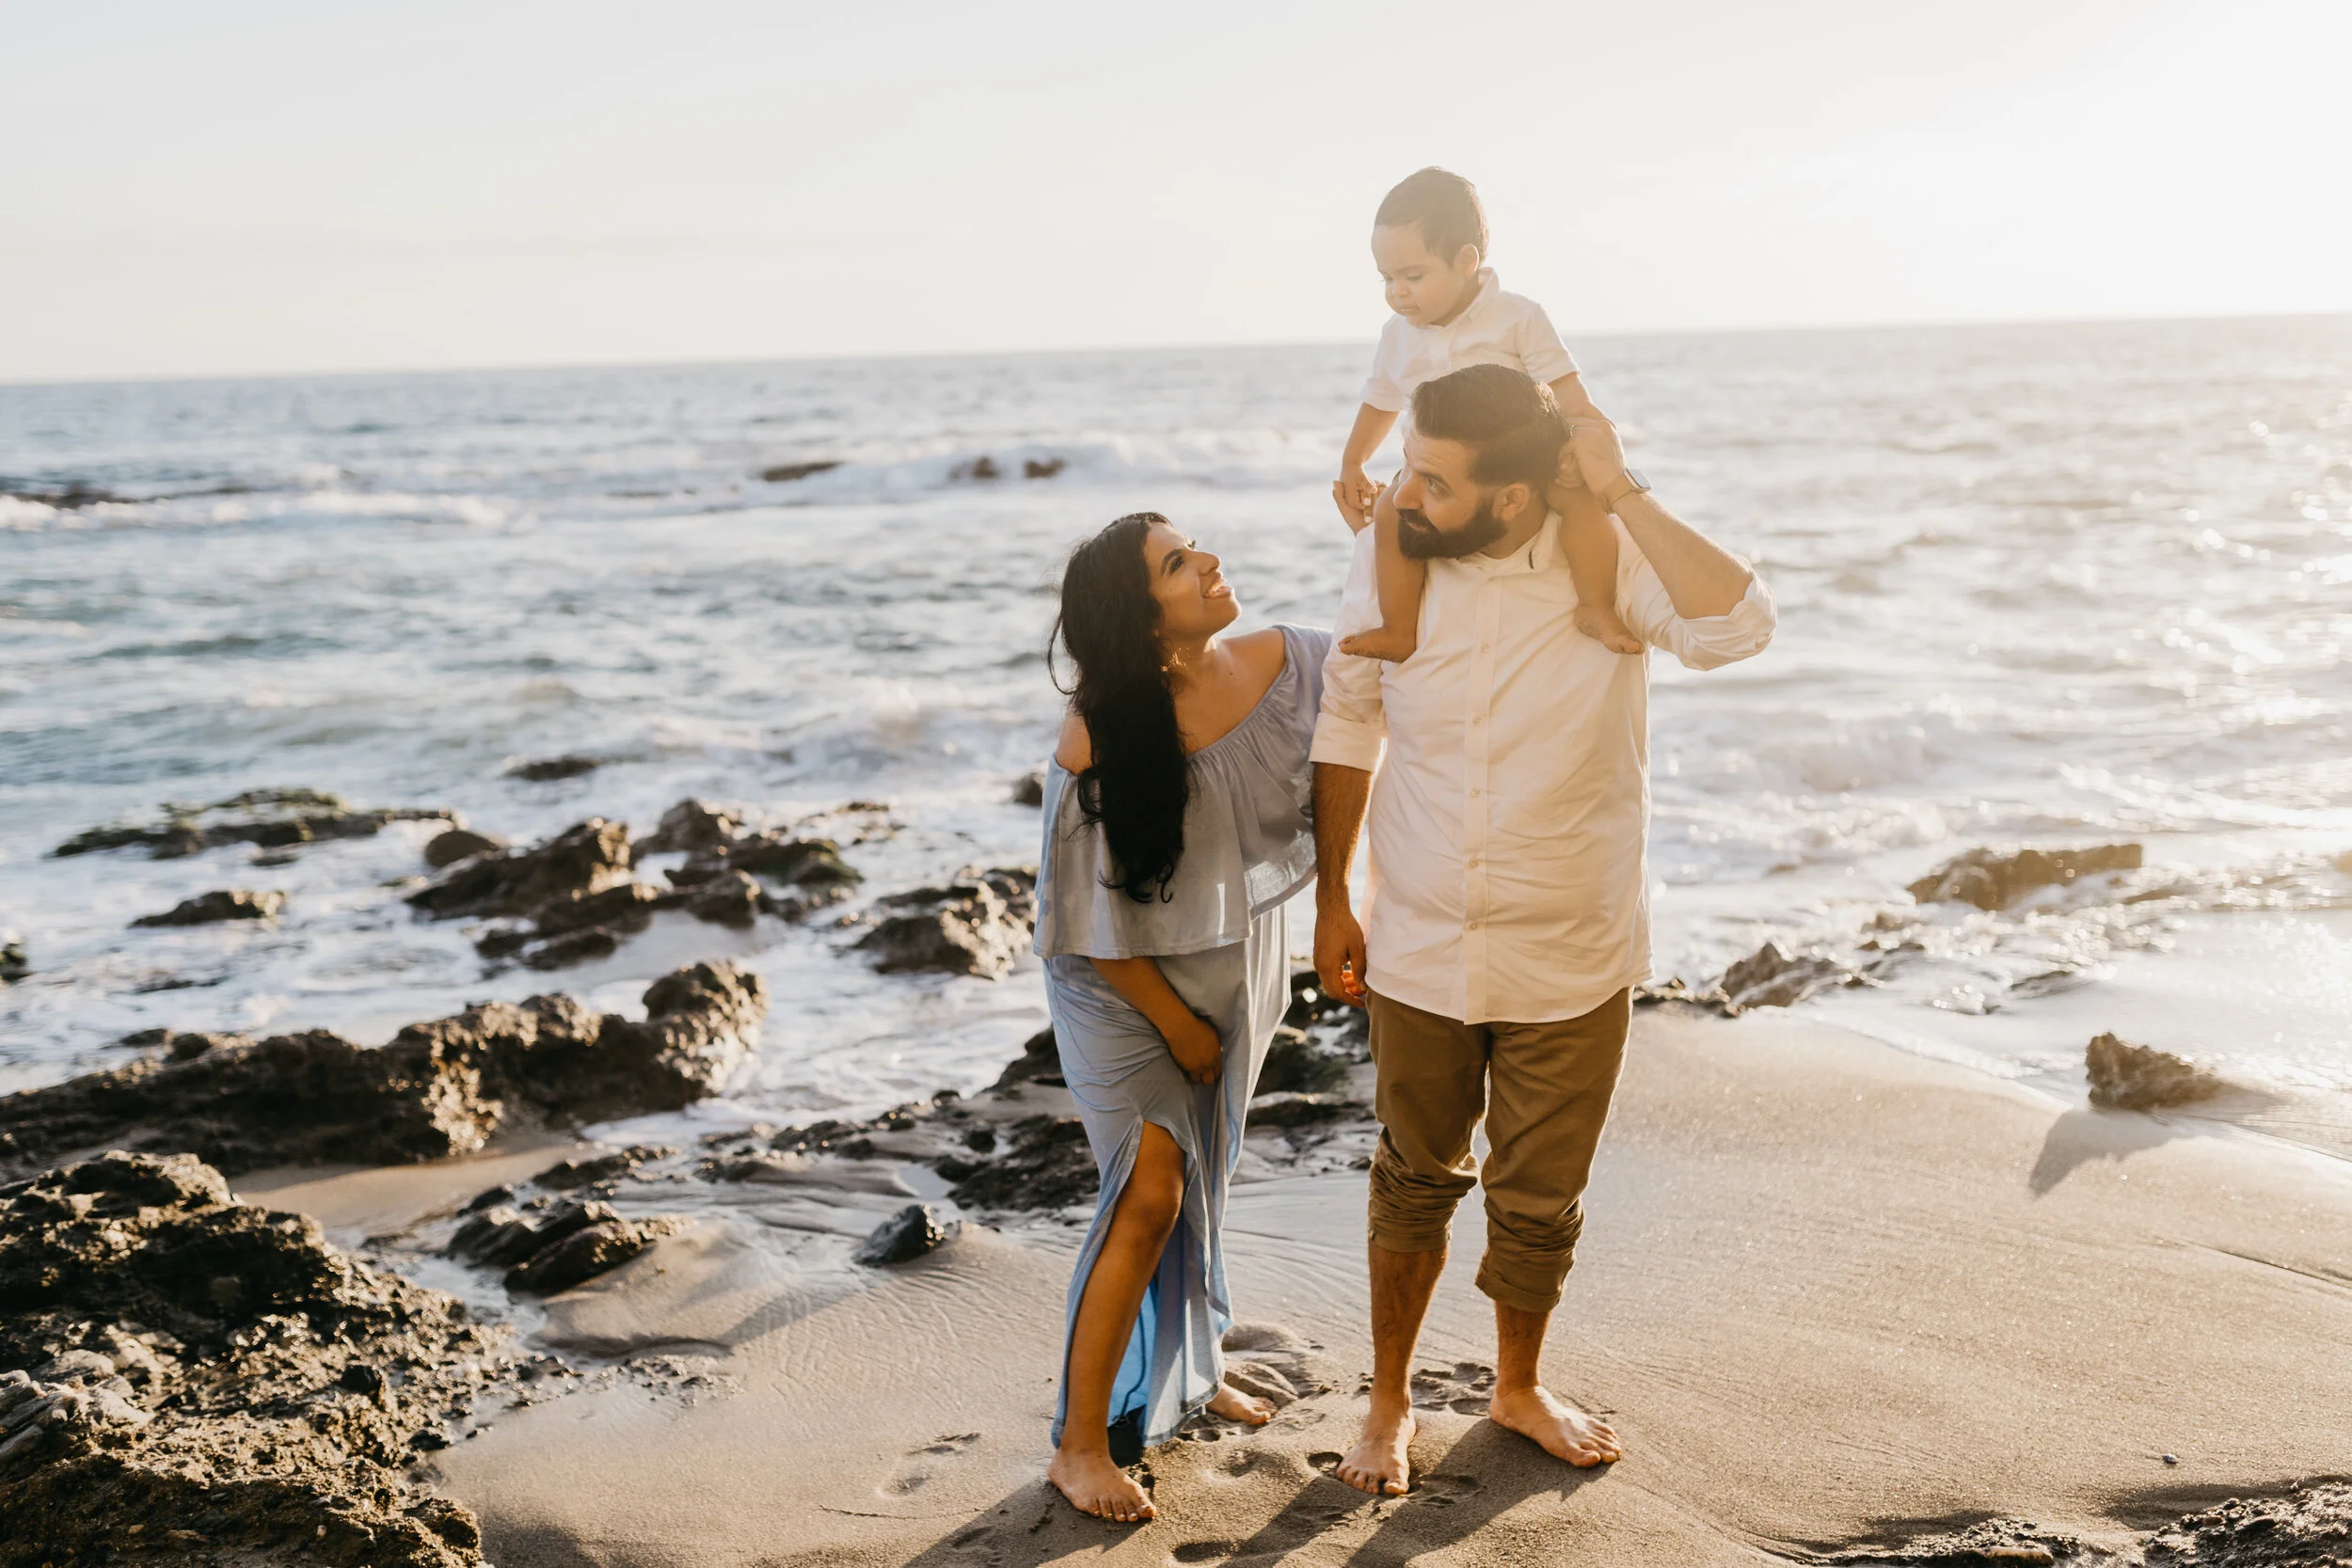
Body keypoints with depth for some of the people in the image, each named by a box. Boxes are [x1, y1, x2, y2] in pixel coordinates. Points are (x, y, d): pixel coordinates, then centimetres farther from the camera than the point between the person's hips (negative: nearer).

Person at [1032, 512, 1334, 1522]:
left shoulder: (1279, 663, -13)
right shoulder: (1099, 737, -26)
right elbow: (1089, 918, -19)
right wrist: (1176, 1023, -11)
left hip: (1242, 965, 5)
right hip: (1126, 988, -5)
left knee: (1208, 1182, 19)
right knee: (1151, 1194, -10)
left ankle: (1192, 1372, 41)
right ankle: (1082, 1445, 3)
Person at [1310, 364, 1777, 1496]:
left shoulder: (1608, 557, -16)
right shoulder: (1384, 558, -11)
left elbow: (1737, 628, -34)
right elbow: (1348, 725, 2)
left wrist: (1623, 497, -31)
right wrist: (1330, 900, 6)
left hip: (1571, 963, -1)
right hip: (1419, 950, 1)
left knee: (1539, 1201, 15)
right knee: (1415, 1182, 17)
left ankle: (1519, 1387, 42)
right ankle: (1390, 1400, 38)